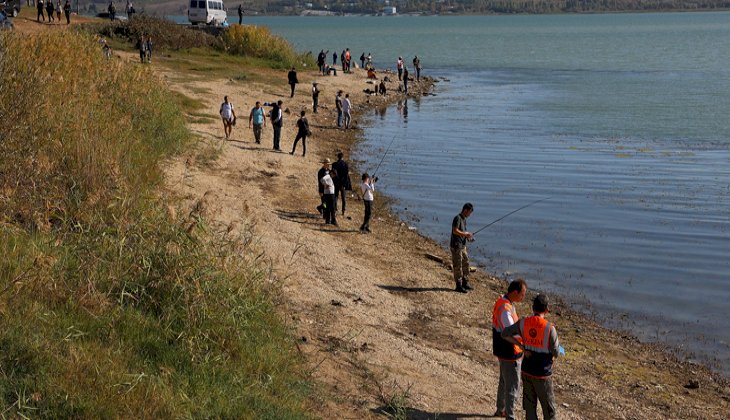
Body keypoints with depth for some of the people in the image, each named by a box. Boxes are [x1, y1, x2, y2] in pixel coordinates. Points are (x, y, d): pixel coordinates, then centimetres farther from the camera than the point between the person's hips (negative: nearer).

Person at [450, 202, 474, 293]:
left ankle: (465, 283, 25)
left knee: (465, 264, 15)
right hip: (456, 246, -10)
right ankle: (459, 286, 1)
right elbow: (455, 231, -25)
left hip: (463, 246, 10)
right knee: (458, 266, -4)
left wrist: (468, 236, 7)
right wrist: (465, 234, -16)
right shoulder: (457, 218, -16)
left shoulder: (464, 219, 14)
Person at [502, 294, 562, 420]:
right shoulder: (550, 328, -20)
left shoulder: (523, 323, -7)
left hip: (527, 371, 5)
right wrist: (561, 351, 10)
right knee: (549, 409, 10)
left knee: (530, 407, 14)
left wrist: (522, 346, 1)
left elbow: (505, 334, -1)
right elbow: (556, 353, -13)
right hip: (542, 374, -5)